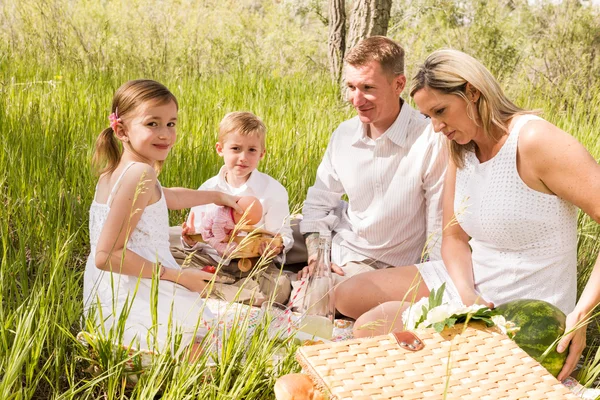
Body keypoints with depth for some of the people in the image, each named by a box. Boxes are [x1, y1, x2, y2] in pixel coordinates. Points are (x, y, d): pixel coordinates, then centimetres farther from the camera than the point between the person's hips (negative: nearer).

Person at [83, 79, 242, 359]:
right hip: (133, 303, -10)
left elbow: (168, 197, 32)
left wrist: (218, 196, 41)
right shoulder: (140, 174, -20)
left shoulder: (114, 172, 11)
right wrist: (176, 275, -17)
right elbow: (107, 255, -24)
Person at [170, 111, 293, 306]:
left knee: (279, 286, -33)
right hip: (210, 259, 3)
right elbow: (198, 231, 9)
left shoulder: (273, 190, -2)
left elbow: (282, 233, -3)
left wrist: (276, 247, -27)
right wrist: (190, 240, -16)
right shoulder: (207, 189, 6)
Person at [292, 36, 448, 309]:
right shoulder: (343, 135, -1)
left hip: (392, 267, -5)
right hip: (339, 257, 5)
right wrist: (316, 255, -2)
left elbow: (441, 226, -12)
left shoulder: (430, 142, -18)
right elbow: (319, 203, 11)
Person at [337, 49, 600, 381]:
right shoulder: (460, 148, 3)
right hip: (470, 280, 9)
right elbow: (454, 237, 5)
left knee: (371, 327, -16)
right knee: (349, 296, 8)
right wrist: (467, 295, -16)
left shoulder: (534, 141, -23)